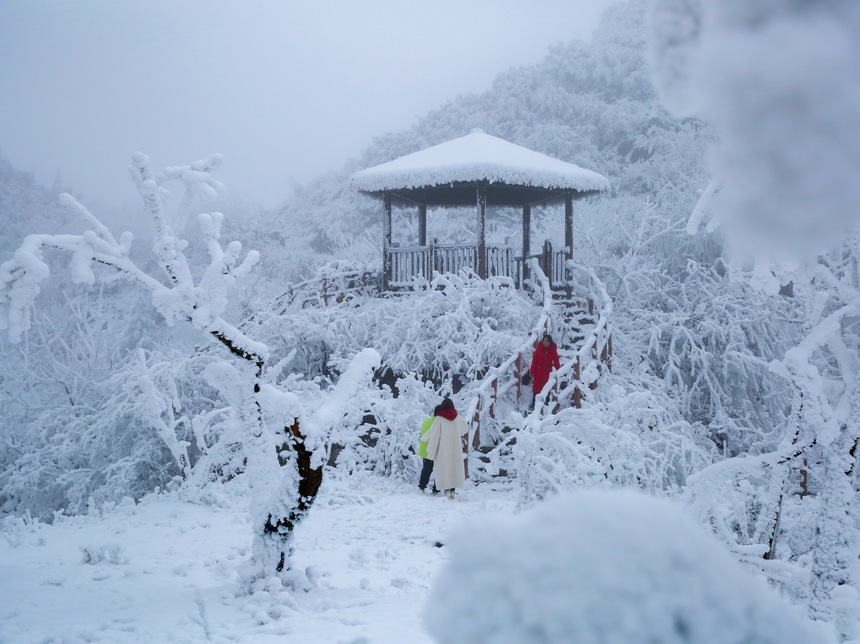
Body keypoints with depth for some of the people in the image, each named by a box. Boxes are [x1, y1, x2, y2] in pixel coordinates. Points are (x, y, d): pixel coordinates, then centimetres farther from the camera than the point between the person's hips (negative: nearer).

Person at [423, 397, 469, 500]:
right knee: (455, 469, 10)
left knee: (444, 470, 1)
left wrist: (431, 452, -5)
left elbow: (434, 436, -9)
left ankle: (447, 491, -6)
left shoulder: (439, 419, -9)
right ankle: (453, 491, 9)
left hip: (443, 450, -3)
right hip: (456, 450, 3)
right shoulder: (458, 418, 2)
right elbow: (465, 430, 19)